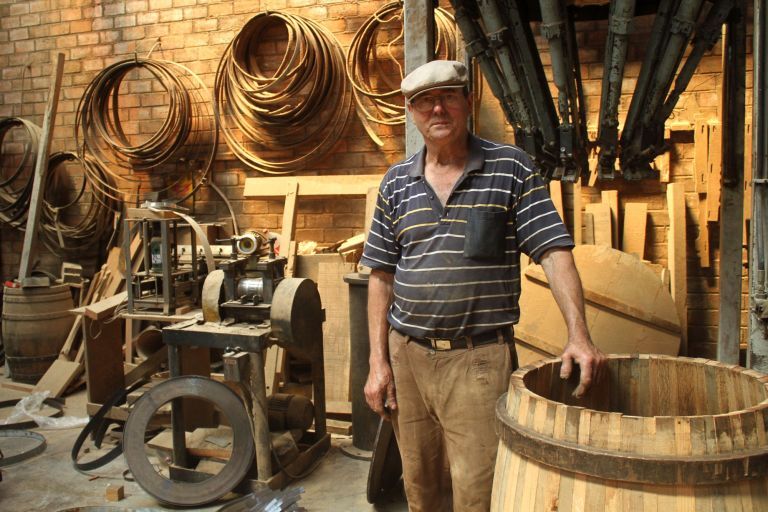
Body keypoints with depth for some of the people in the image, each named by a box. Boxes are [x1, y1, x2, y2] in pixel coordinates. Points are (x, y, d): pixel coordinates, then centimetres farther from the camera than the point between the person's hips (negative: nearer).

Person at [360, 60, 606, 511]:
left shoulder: (511, 168, -2)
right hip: (407, 354, 4)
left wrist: (579, 334, -21)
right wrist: (378, 361, 4)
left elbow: (554, 252, -8)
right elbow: (382, 275, 9)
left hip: (481, 357, -3)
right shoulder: (396, 183, 7)